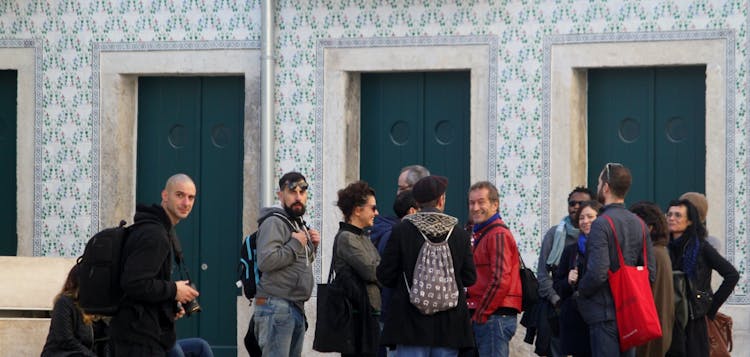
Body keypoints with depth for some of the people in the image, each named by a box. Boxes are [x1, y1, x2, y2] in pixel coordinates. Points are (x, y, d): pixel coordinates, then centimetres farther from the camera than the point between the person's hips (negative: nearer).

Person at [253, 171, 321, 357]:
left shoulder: (299, 224, 20)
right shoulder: (274, 223, -10)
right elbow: (266, 260, -25)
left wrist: (312, 246, 9)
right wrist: (296, 244, -15)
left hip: (296, 307, 10)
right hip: (276, 306, -10)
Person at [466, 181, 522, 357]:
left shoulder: (498, 235, -10)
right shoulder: (480, 235, 21)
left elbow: (500, 281, -19)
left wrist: (480, 315, -15)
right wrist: (475, 315, 13)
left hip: (494, 317, -10)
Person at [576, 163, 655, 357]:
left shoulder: (601, 224, -15)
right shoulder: (639, 224, 9)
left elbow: (597, 273, -21)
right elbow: (651, 272, 9)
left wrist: (580, 290, -3)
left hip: (604, 313, -8)